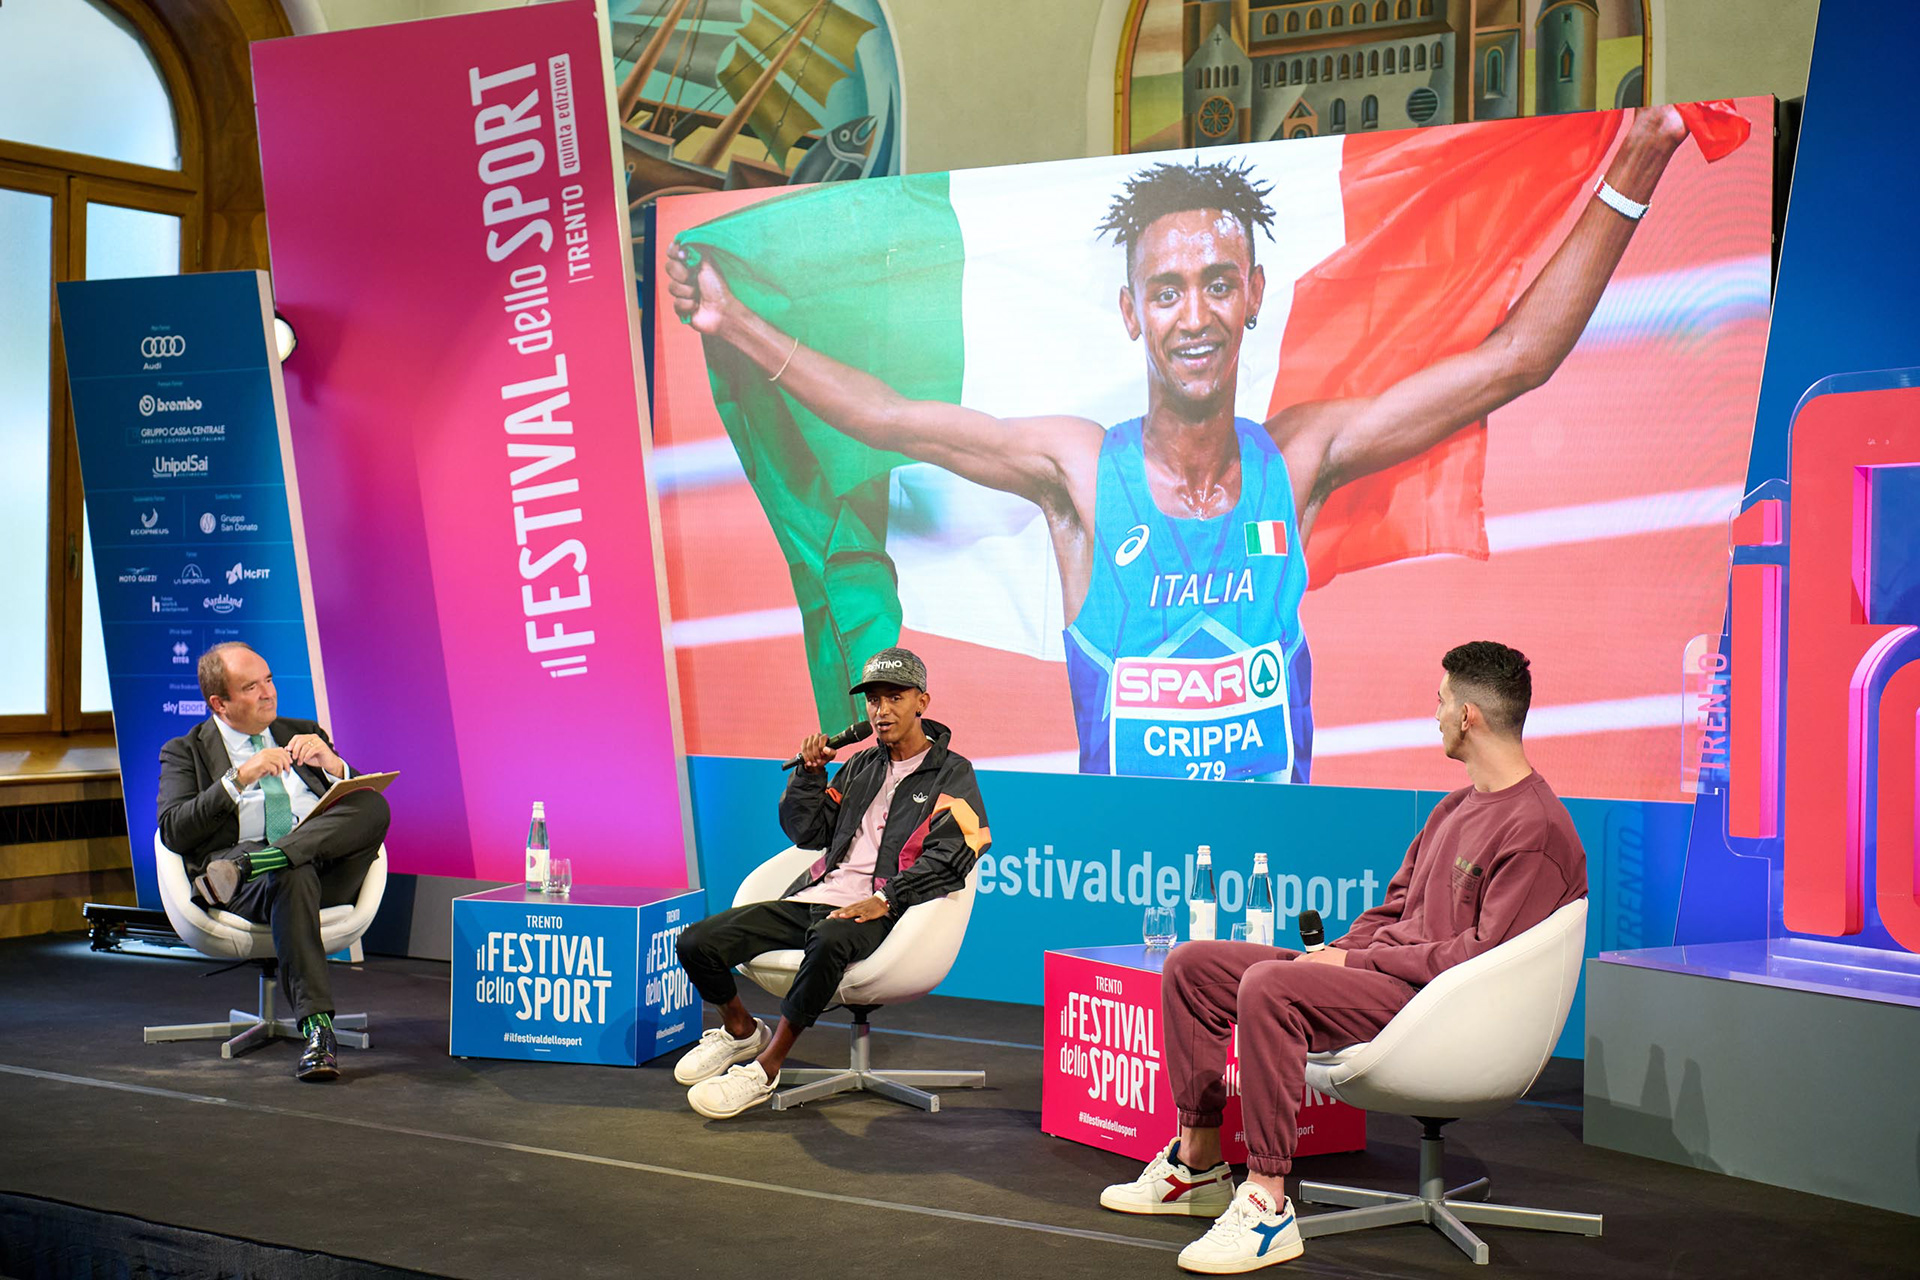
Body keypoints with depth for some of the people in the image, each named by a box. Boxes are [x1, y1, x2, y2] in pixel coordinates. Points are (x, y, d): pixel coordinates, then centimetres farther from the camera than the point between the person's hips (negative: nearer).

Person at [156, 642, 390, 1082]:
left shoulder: (304, 733, 26)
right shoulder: (184, 752, 17)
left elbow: (362, 808, 19)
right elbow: (173, 831, -1)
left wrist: (333, 765, -1)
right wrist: (239, 778, -11)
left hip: (330, 869, 3)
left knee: (374, 805, -28)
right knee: (292, 876, -40)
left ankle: (244, 867, -41)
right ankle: (316, 1029, -46)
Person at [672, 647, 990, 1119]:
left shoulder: (952, 774, 5)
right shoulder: (861, 766, 23)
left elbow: (947, 857, -9)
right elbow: (807, 831, 24)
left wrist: (885, 900, -21)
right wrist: (810, 773, 9)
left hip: (873, 911, -6)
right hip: (813, 897, 6)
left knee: (829, 941, -43)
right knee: (698, 942, -9)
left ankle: (764, 1070, -31)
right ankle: (740, 1032, 19)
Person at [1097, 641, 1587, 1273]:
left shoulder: (1537, 830, -13)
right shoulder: (1457, 807, 18)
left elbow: (1484, 957, -20)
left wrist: (1357, 960, -17)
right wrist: (1338, 951, 4)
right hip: (1379, 976, 10)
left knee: (1268, 984, -35)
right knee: (1192, 964, 5)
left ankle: (1269, 1205, -31)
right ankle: (1200, 1162, 9)